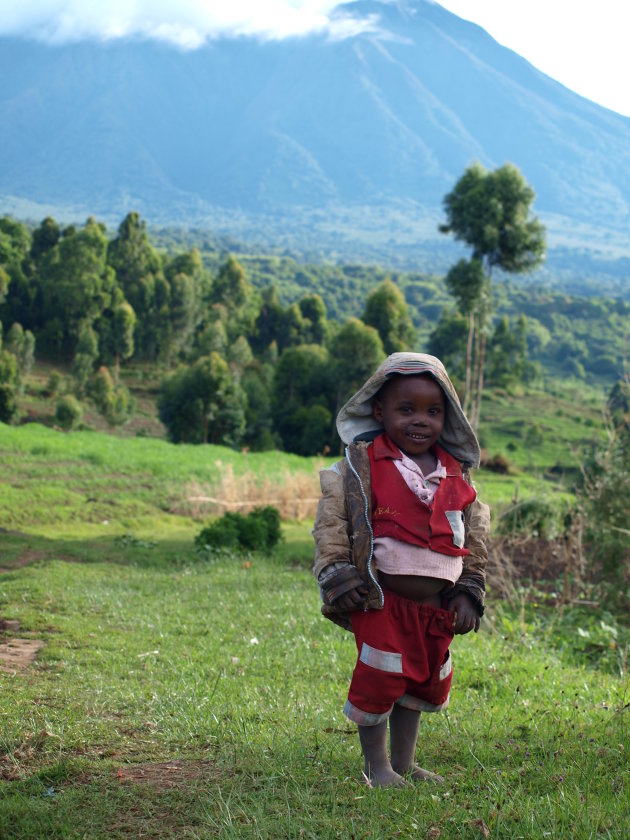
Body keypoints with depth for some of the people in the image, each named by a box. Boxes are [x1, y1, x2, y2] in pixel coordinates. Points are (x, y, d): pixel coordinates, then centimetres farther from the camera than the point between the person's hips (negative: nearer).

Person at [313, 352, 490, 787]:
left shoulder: (457, 475, 7)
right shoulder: (361, 465, -7)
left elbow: (474, 538, 15)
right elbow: (331, 522, -6)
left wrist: (469, 592, 11)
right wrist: (337, 577, -12)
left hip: (435, 608, 5)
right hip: (381, 601, -5)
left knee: (424, 682, 15)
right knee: (379, 681, -4)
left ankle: (404, 763, 32)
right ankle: (378, 767, 14)